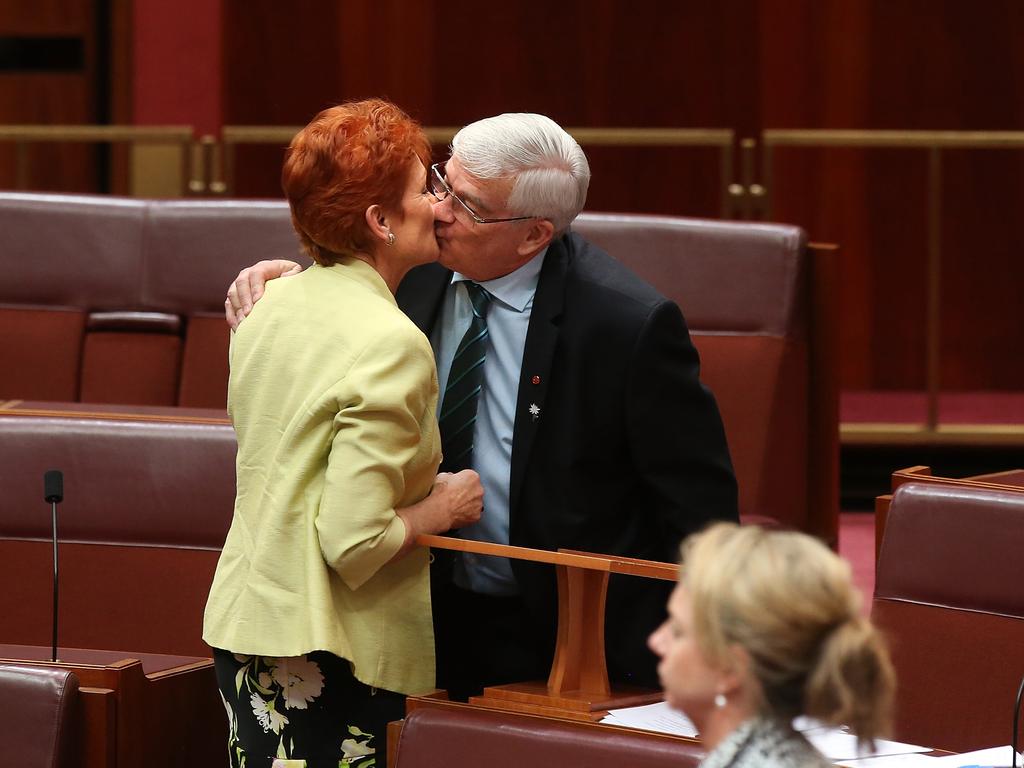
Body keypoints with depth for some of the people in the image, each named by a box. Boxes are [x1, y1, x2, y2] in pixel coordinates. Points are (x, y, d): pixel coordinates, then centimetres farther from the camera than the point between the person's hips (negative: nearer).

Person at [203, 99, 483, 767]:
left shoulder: (272, 305, 7)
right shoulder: (392, 343, -18)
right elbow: (354, 541, -22)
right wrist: (445, 507, -6)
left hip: (243, 614, 8)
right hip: (325, 653, -8)